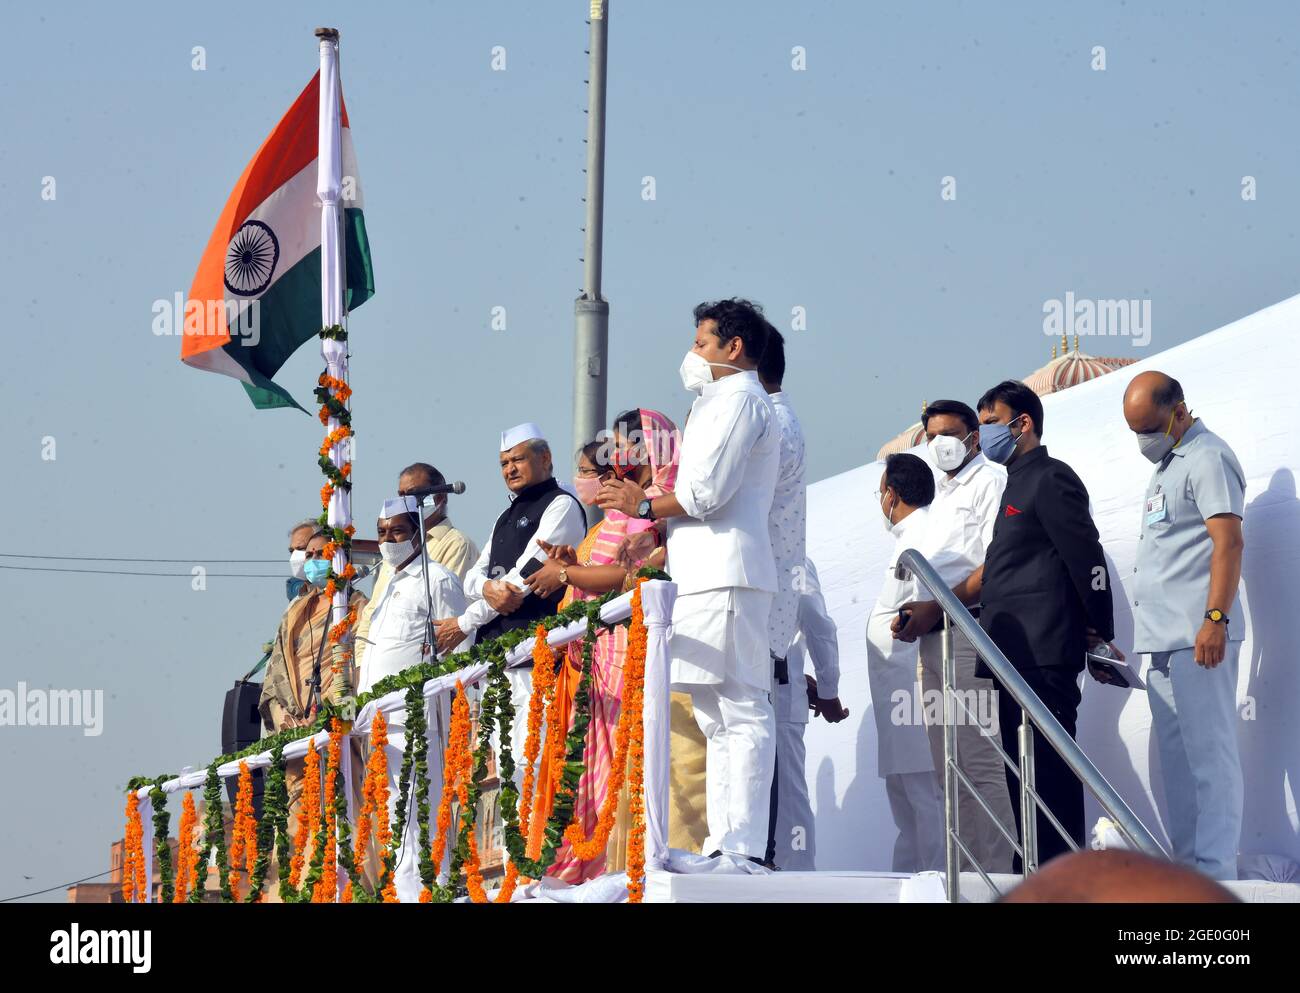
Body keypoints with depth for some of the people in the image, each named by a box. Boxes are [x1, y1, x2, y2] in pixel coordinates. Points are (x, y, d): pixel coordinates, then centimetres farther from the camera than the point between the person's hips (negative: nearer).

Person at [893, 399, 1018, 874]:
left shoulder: (992, 480, -2)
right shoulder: (942, 494, 26)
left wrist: (936, 608, -15)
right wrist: (915, 619, 8)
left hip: (967, 632, -9)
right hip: (932, 638, 9)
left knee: (980, 762, -13)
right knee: (949, 767, 6)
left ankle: (997, 872, -15)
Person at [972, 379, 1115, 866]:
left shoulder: (1050, 479, -8)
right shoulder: (1019, 483, 23)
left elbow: (1087, 558, -12)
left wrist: (1101, 636, -10)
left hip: (1044, 658, -10)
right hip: (1020, 659, 10)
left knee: (1049, 775, -12)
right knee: (1025, 782, 10)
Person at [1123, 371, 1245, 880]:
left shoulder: (1207, 458, -8)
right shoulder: (1167, 464, 22)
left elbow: (1228, 542, -17)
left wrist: (1215, 618, -24)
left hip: (1198, 637, -10)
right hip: (1163, 639, 10)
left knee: (1207, 752, -11)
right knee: (1176, 756, 11)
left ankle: (1215, 871, -13)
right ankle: (1186, 863, 14)